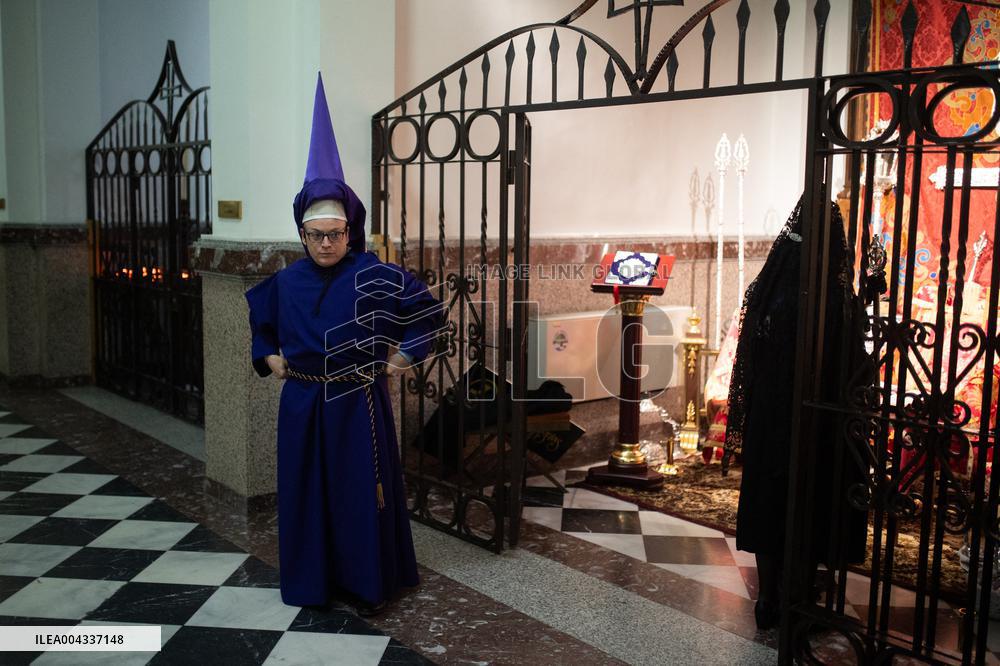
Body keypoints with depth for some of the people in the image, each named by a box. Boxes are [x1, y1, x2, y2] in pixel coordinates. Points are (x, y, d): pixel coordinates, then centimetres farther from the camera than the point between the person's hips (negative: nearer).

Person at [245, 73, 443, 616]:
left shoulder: (373, 276, -10)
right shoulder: (287, 280, 3)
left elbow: (429, 308, -3)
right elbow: (259, 316, 24)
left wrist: (404, 355, -5)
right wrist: (267, 356, 12)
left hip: (357, 401, -4)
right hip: (302, 401, 4)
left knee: (361, 490, 4)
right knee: (304, 489, 12)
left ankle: (369, 584, 19)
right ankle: (310, 579, 28)